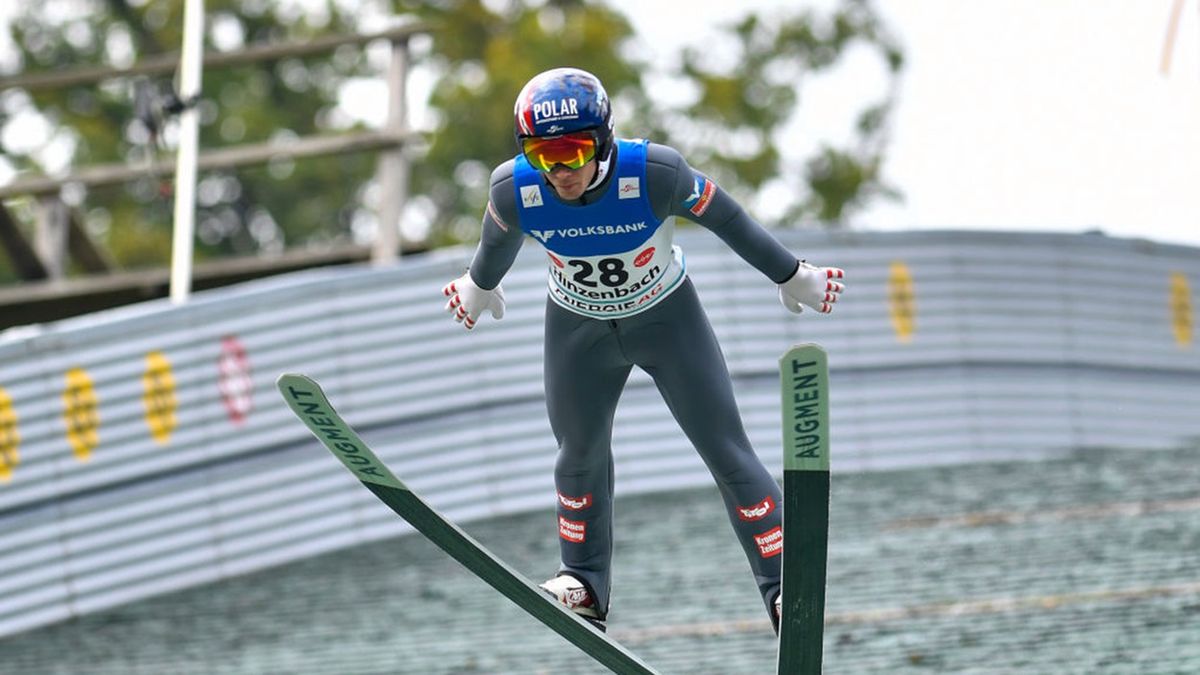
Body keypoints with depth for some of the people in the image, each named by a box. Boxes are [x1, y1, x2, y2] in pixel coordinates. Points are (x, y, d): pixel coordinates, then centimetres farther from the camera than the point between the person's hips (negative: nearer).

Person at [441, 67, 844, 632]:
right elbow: (499, 240, -2)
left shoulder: (654, 174, -34)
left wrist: (791, 277, -2)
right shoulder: (515, 190, -27)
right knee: (580, 456, 15)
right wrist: (479, 287, 19)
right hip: (577, 329, 2)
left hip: (667, 319, -2)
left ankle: (782, 584, 7)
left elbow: (724, 218, -16)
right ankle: (585, 584, 35)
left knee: (726, 452, -2)